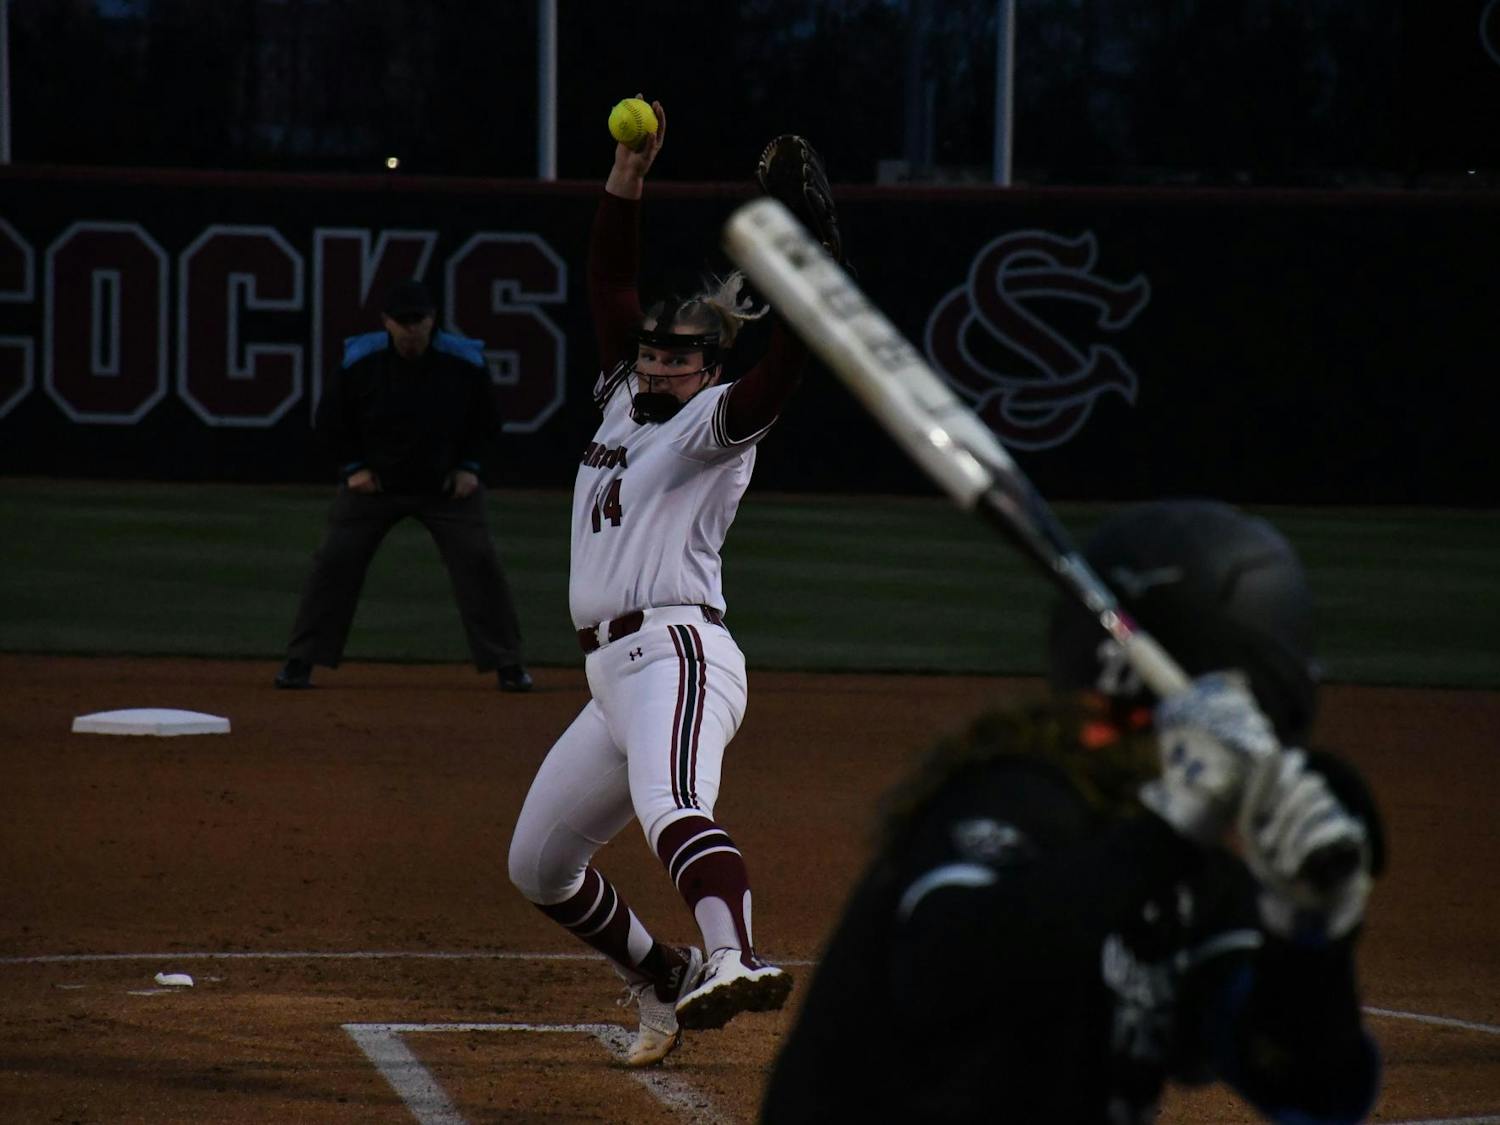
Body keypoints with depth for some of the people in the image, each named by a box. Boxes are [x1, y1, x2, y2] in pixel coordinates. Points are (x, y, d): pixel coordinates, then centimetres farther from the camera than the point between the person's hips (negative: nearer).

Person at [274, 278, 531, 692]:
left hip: (447, 483, 0)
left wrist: (469, 466, -6)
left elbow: (487, 420, 4)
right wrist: (353, 467, -6)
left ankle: (507, 664, 0)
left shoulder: (464, 361, -13)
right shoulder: (360, 360, -14)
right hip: (374, 483, 0)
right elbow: (330, 419, 2)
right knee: (335, 562, -6)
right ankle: (300, 661, 4)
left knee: (479, 562, -10)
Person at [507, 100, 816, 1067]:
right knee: (540, 866, 17)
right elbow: (609, 283, 21)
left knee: (672, 807, -37)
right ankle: (664, 981, 32)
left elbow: (778, 374, -18)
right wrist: (629, 176, 10)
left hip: (678, 652, -9)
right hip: (614, 675, 9)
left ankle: (734, 961, -61)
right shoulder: (625, 398, 21)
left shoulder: (715, 424, 1)